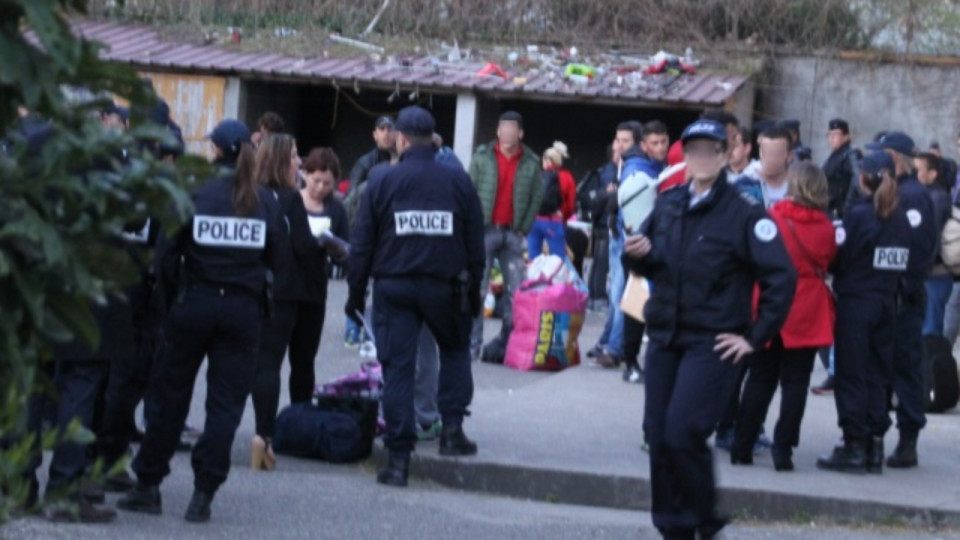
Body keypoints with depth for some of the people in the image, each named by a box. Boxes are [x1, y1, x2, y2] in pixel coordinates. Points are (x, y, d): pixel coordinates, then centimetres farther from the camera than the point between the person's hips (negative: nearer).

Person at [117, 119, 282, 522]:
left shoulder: (195, 195, -6)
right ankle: (203, 494, -2)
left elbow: (168, 254, -4)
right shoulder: (266, 202, -1)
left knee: (171, 397, 11)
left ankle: (148, 485, 15)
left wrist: (175, 292, 11)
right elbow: (274, 259, 4)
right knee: (225, 403, 4)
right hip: (244, 308, 1)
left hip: (194, 304, -1)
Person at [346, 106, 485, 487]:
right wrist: (474, 292, 14)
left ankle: (399, 458, 0)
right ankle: (452, 428, 14)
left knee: (397, 367, 2)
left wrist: (356, 293, 5)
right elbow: (475, 244, 5)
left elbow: (361, 244, -3)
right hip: (445, 286, 1)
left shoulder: (382, 181, -4)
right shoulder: (458, 181, 1)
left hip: (394, 287, -1)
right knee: (455, 349, 25)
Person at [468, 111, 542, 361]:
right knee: (477, 289, -4)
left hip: (513, 234, 2)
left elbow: (536, 198, 7)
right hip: (485, 230, -2)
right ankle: (472, 344, -2)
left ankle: (507, 341, 10)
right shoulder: (482, 157, 1)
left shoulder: (531, 163, 4)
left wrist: (524, 228, 0)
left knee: (515, 291, 1)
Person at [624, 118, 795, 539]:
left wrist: (755, 338, -10)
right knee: (658, 436, 4)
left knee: (682, 433, -16)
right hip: (664, 338, 6)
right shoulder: (668, 205, 9)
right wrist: (637, 255, -4)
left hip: (712, 344, -6)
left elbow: (780, 278, -10)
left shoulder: (744, 215, -9)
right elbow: (648, 264, 20)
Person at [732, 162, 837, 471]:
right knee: (795, 382, 5)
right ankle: (783, 450, -1)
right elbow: (829, 263, 8)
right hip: (809, 315, 0)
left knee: (760, 379, 10)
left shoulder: (773, 219, -8)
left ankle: (742, 448, 11)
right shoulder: (826, 227, -2)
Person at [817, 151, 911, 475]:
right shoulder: (901, 219, 3)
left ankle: (854, 447, -1)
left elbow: (838, 260, -12)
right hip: (886, 305, 5)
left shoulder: (858, 215, -13)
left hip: (855, 304, -5)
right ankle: (875, 446, 13)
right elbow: (904, 264, 6)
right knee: (877, 376, 12)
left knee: (851, 376, 1)